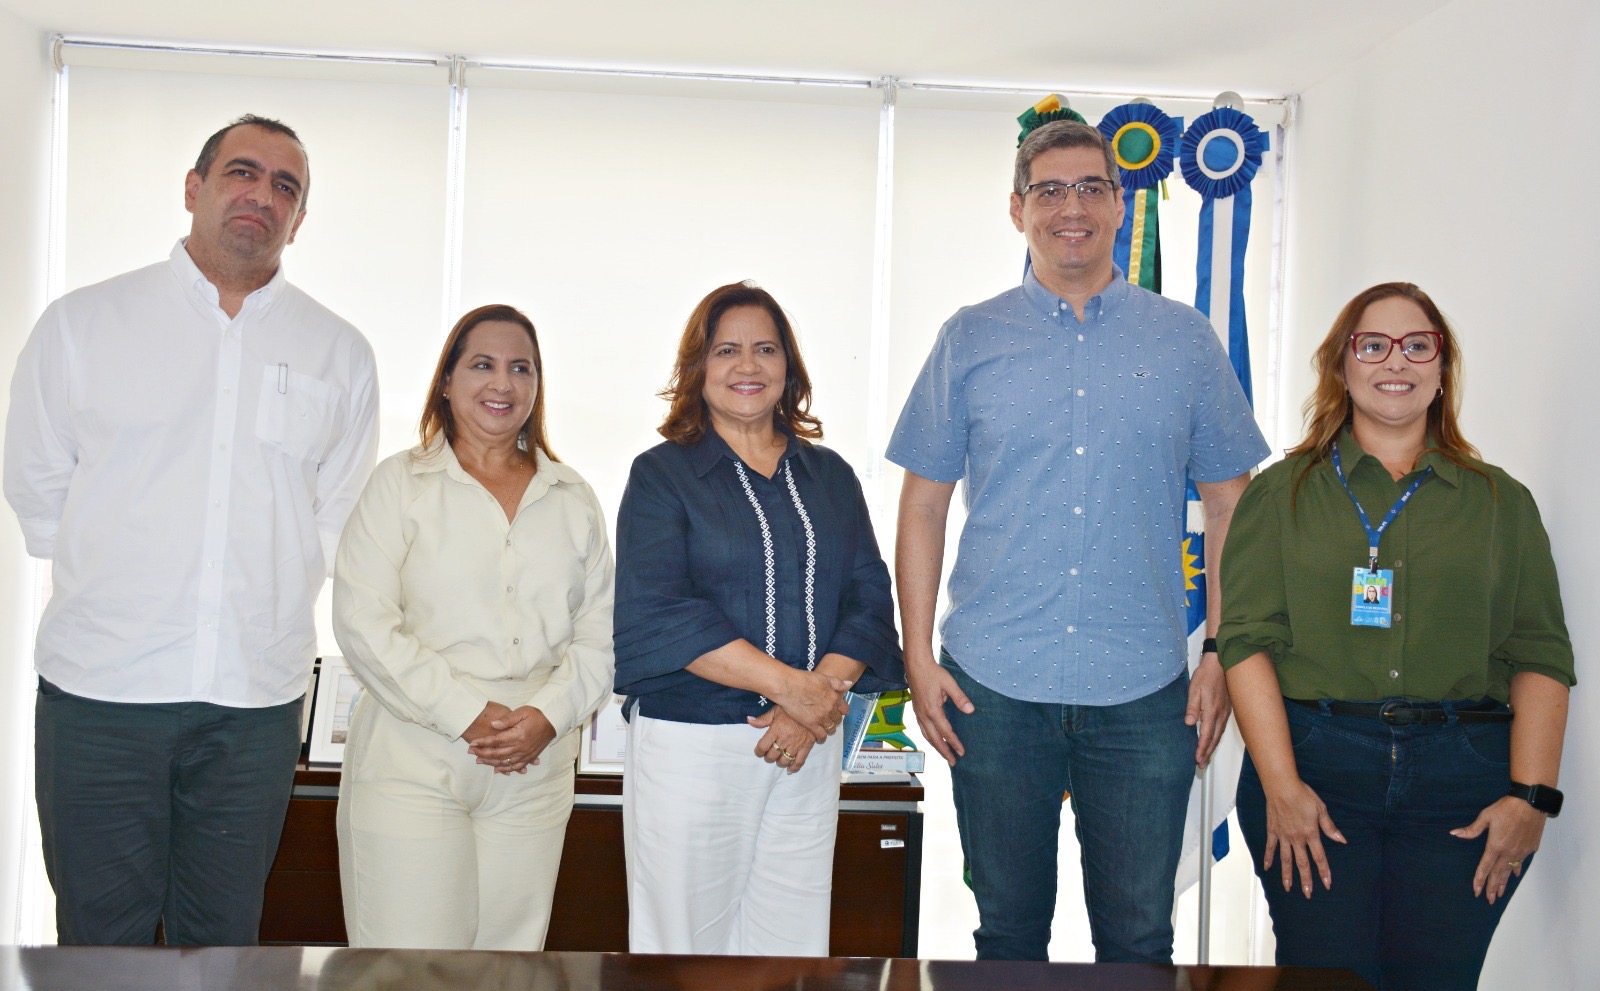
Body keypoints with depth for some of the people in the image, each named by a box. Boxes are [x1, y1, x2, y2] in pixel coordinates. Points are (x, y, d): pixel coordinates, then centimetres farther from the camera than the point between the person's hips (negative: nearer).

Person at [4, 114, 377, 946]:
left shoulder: (341, 355, 8)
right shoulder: (82, 324, 4)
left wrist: (271, 604, 8)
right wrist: (111, 592, 7)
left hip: (257, 696, 1)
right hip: (99, 689, -1)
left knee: (223, 941, 11)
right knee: (100, 942, 5)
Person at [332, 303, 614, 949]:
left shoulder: (574, 500, 13)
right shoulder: (401, 483, 3)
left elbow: (599, 634, 10)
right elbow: (363, 624, -6)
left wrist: (550, 714, -8)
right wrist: (467, 716, -13)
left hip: (534, 771, 3)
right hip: (412, 765, -3)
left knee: (512, 958, 6)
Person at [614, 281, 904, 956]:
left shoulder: (830, 477, 13)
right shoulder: (662, 475, 0)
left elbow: (869, 598, 5)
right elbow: (657, 615, -12)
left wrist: (815, 702, -12)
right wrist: (789, 684, -17)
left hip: (808, 747, 4)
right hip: (690, 742, -3)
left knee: (794, 947, 7)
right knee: (688, 944, 4)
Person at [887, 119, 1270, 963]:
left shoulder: (1184, 341, 5)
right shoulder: (970, 341, 4)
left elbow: (1227, 506, 7)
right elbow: (923, 506, 5)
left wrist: (1223, 658, 1)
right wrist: (918, 656, -1)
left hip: (1144, 694, 0)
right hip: (993, 689, 0)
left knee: (1139, 938, 9)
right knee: (1008, 931, 12)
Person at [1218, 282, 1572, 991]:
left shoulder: (1501, 500, 14)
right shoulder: (1281, 493, 8)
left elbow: (1540, 654, 8)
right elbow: (1247, 639, -1)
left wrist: (1531, 795, -5)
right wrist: (1282, 785, -12)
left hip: (1462, 782, 2)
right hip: (1313, 763, -1)